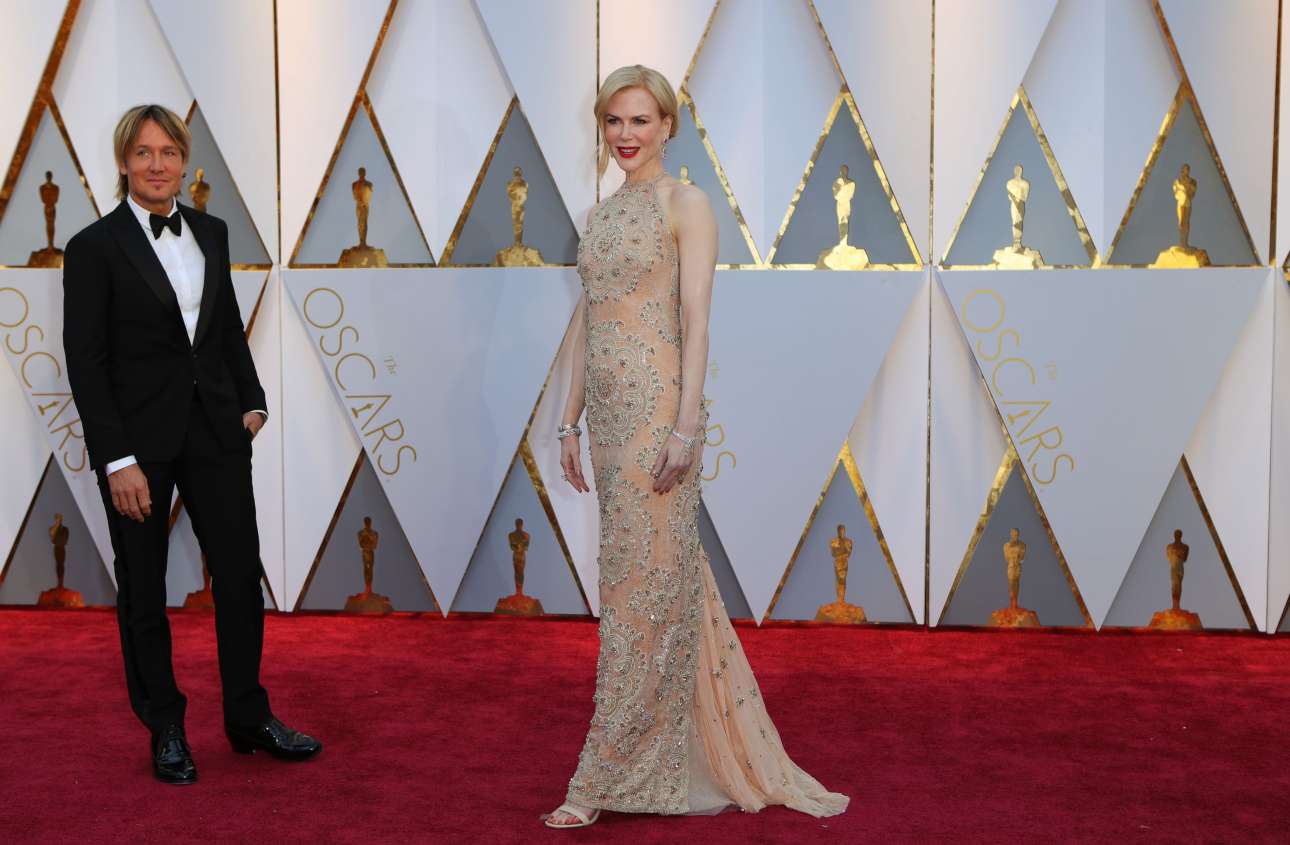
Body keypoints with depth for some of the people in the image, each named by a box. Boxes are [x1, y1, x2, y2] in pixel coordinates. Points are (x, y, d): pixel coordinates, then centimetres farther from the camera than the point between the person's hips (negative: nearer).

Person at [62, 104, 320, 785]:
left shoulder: (210, 232, 8)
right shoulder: (94, 247, -8)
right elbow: (85, 362, -11)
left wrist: (250, 401, 9)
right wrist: (117, 460, -15)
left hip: (214, 430, 4)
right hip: (139, 439, -4)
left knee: (241, 574, 6)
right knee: (143, 589, 9)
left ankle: (249, 718, 21)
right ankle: (165, 730, 23)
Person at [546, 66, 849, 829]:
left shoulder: (686, 205, -5)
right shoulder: (602, 212, 16)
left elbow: (696, 320, -12)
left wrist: (685, 427, -18)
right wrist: (572, 421, 13)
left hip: (657, 407, -8)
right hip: (607, 412, 8)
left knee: (644, 582, -3)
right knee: (664, 579, 13)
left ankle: (606, 778, 4)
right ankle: (693, 760, 24)